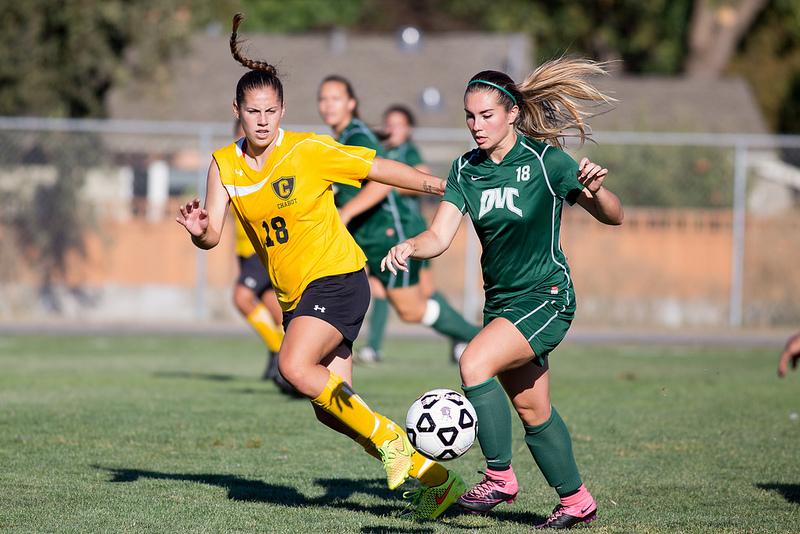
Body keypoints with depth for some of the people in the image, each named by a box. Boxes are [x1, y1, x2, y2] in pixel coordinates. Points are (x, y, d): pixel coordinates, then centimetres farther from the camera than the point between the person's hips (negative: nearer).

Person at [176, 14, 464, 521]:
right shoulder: (224, 165, 1)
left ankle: (391, 440, -14)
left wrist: (445, 186, -3)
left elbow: (381, 169, -5)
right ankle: (434, 478, 14)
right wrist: (198, 230, -26)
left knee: (295, 366, -28)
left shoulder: (311, 151, -13)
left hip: (338, 278, -6)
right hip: (295, 294, 6)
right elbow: (213, 234, -3)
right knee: (332, 407, 3)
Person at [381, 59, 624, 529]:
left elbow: (614, 217, -11)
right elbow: (440, 236, -4)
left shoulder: (546, 160, -14)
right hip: (501, 300, 7)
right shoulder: (466, 170, 2)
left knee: (475, 363, -26)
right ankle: (577, 500, 29)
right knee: (532, 410, 13)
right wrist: (409, 247, -25)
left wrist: (595, 190, -32)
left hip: (547, 298, -7)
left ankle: (500, 477, -15)